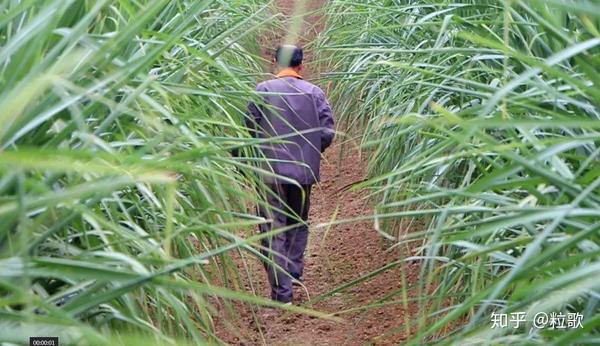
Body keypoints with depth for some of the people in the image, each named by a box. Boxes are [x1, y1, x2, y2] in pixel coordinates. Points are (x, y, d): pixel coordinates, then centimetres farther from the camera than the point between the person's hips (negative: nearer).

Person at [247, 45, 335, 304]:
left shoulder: (263, 90, -4)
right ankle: (294, 275, 25)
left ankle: (282, 292, -3)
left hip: (271, 171, -2)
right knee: (299, 224, 24)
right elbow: (328, 131, -3)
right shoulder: (314, 92, 2)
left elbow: (249, 128, -6)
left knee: (273, 231, 0)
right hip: (305, 171, 3)